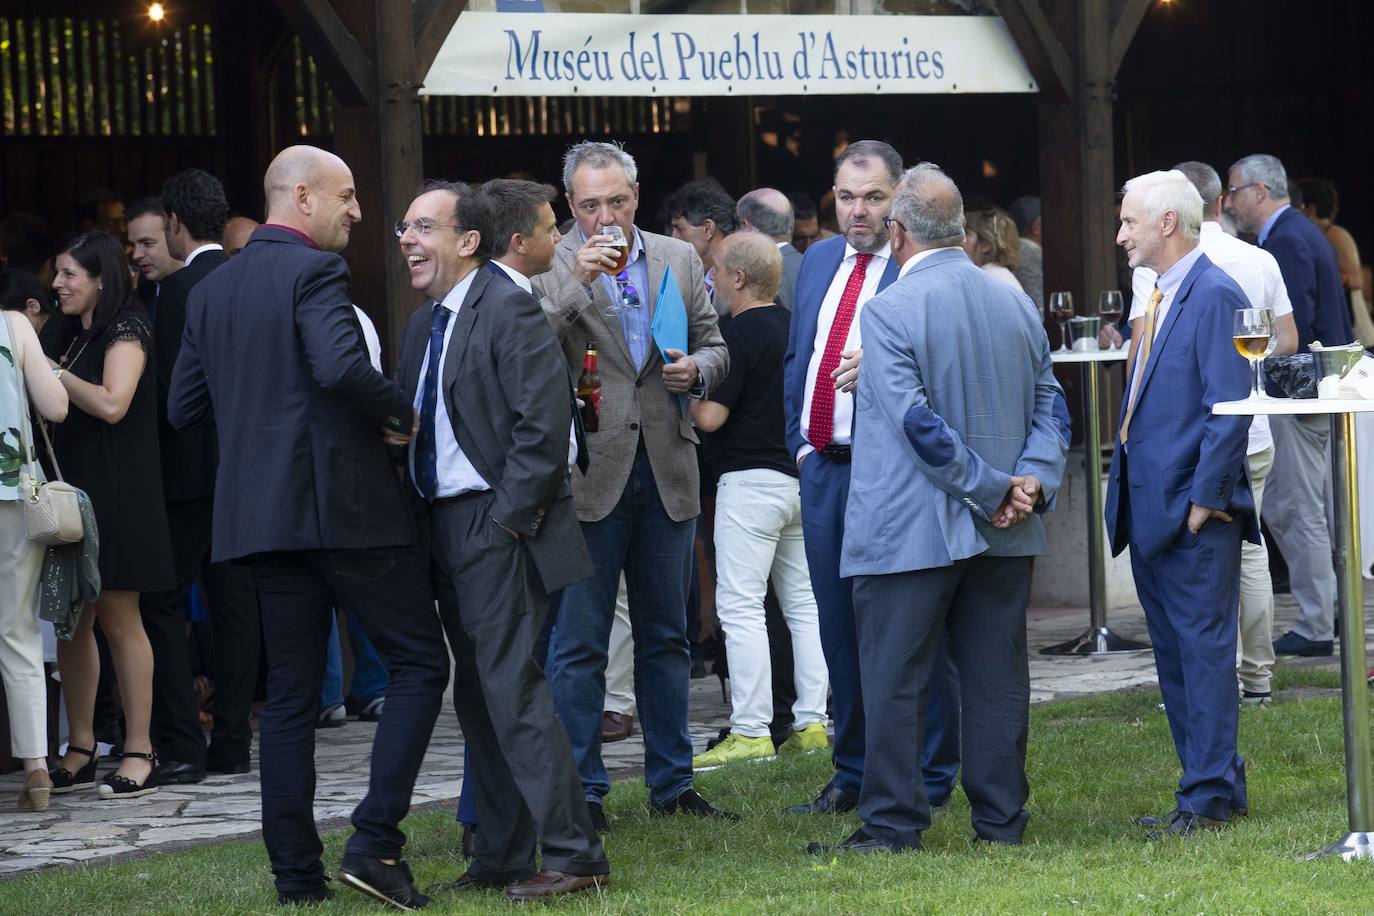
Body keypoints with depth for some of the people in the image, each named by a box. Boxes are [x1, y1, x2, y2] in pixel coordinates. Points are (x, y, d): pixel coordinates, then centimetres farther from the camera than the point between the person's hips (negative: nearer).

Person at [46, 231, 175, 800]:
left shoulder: (125, 331, -7)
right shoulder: (76, 336, 19)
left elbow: (112, 404, -19)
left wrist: (51, 372, -12)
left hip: (114, 492, -8)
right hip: (73, 489, 8)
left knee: (118, 619, -7)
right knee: (71, 622, 5)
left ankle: (139, 754, -4)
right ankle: (80, 751, 8)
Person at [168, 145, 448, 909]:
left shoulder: (212, 290, 13)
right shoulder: (315, 271, -9)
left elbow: (184, 407, 14)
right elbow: (340, 366, -26)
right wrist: (400, 413, -9)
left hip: (261, 513, 7)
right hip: (344, 502, -7)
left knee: (290, 694, 9)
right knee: (419, 664, 2)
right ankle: (374, 841, -9)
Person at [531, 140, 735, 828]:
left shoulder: (679, 259, 10)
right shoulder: (552, 266, -3)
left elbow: (713, 346, 15)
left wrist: (696, 370, -7)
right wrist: (576, 281, -23)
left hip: (664, 472, 4)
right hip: (588, 473, -4)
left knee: (666, 637, 12)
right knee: (579, 643, -1)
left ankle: (672, 784, 19)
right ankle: (580, 791, 5)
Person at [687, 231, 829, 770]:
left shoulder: (739, 333, -13)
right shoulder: (794, 327, 12)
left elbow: (710, 417, -17)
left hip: (751, 479, -9)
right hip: (800, 477, 9)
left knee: (740, 605, -7)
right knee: (802, 604, 10)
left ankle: (751, 731, -10)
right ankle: (811, 722, 10)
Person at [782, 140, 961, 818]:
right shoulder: (819, 261, 15)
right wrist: (800, 443, 15)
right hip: (823, 469, 7)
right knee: (839, 630, 13)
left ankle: (927, 781, 7)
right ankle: (854, 775, 23)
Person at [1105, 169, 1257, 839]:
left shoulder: (1215, 296, -13)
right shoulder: (1160, 300, 17)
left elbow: (1229, 408, -18)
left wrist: (1204, 500, -19)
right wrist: (1127, 496, 16)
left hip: (1196, 516, -10)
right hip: (1151, 514, 10)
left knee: (1204, 649, -6)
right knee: (1174, 655, 13)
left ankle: (1209, 796, -3)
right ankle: (1212, 784, 20)